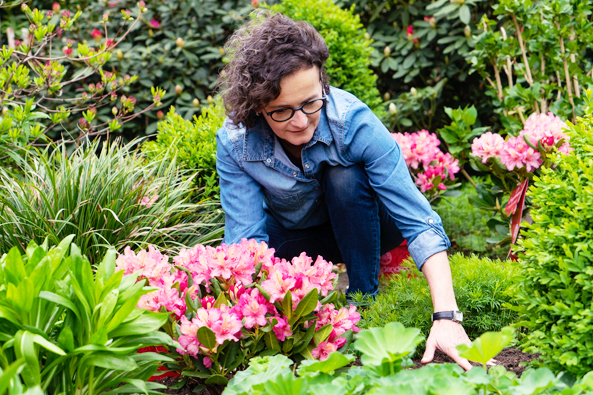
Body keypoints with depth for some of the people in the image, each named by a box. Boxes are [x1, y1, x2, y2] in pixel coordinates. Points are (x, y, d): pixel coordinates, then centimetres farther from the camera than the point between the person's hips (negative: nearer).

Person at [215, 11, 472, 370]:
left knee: (345, 177, -34)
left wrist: (447, 317, -46)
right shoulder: (235, 143, -26)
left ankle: (365, 299, -14)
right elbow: (247, 237, -26)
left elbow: (420, 224, -35)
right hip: (290, 236, 2)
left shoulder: (354, 121, -33)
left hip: (357, 227, -1)